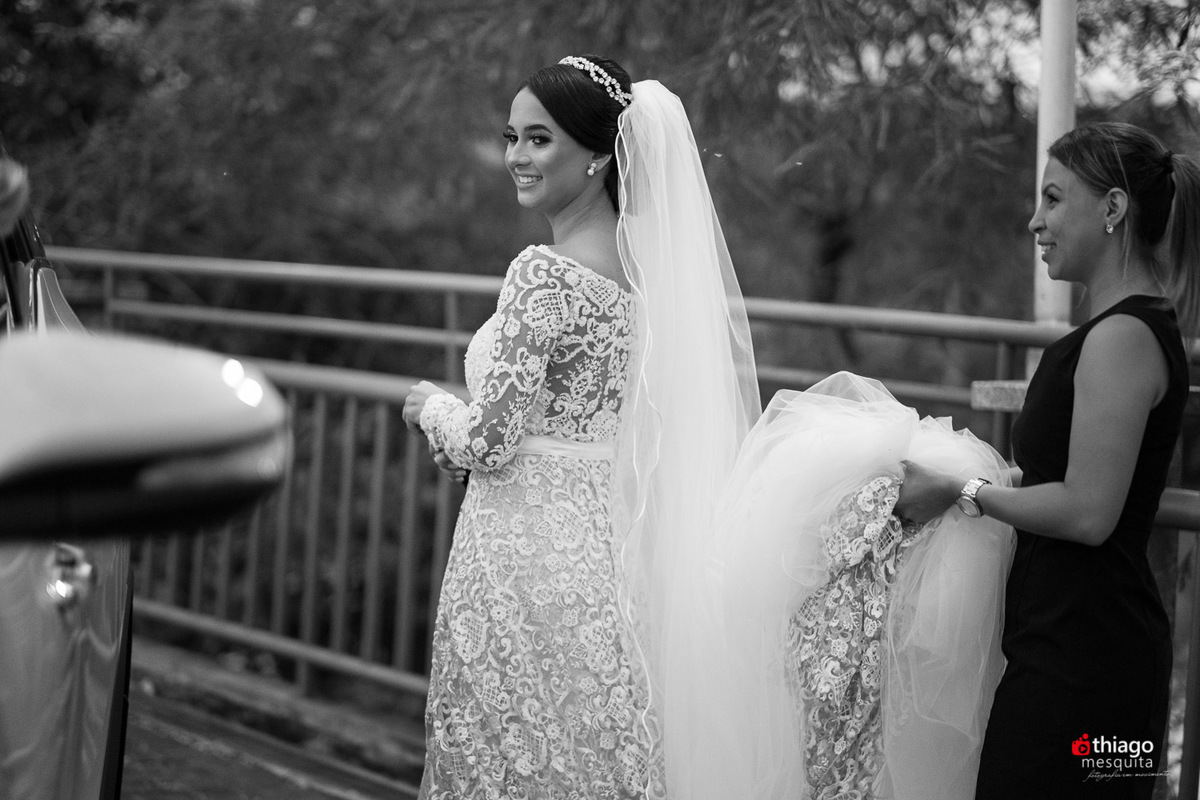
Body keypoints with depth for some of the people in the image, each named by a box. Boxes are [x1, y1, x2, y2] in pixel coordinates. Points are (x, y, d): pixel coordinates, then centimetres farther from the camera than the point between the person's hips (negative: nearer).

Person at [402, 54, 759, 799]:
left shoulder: (545, 274, -17)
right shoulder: (645, 260, 6)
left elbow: (489, 442, -16)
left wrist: (432, 405, 2)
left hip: (529, 554, -8)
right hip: (607, 540, 8)